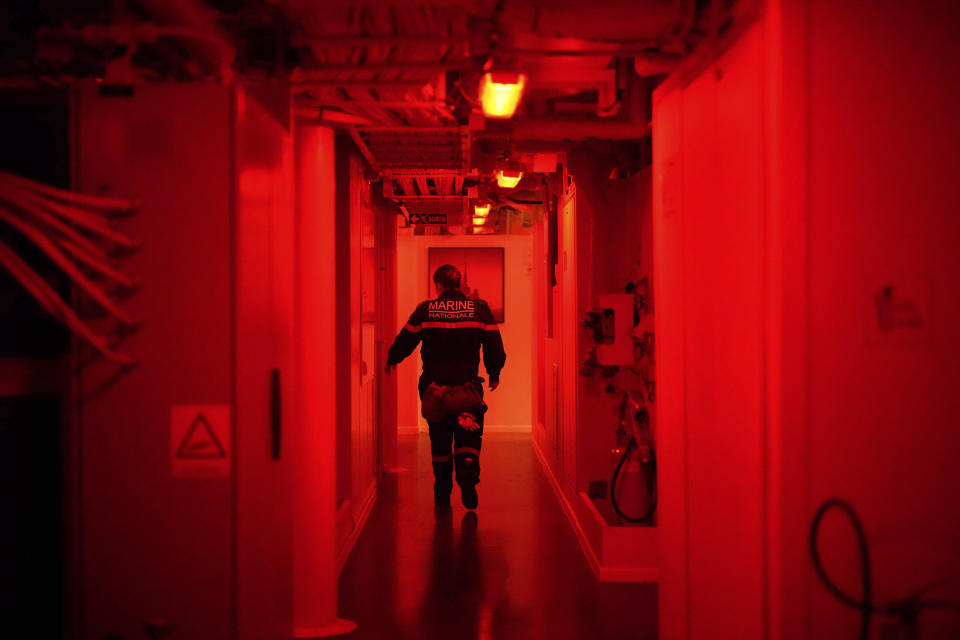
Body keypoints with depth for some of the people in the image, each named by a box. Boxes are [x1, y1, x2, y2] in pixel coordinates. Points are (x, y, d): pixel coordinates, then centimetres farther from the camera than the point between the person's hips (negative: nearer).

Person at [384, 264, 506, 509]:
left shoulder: (426, 310, -1)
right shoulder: (480, 309, 1)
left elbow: (406, 340, 7)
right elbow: (494, 346, 2)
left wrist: (392, 360, 26)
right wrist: (494, 374, 17)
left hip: (434, 383, 1)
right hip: (467, 381, -1)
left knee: (440, 436, 11)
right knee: (469, 434, 5)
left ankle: (442, 494, 17)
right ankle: (467, 469, -24)